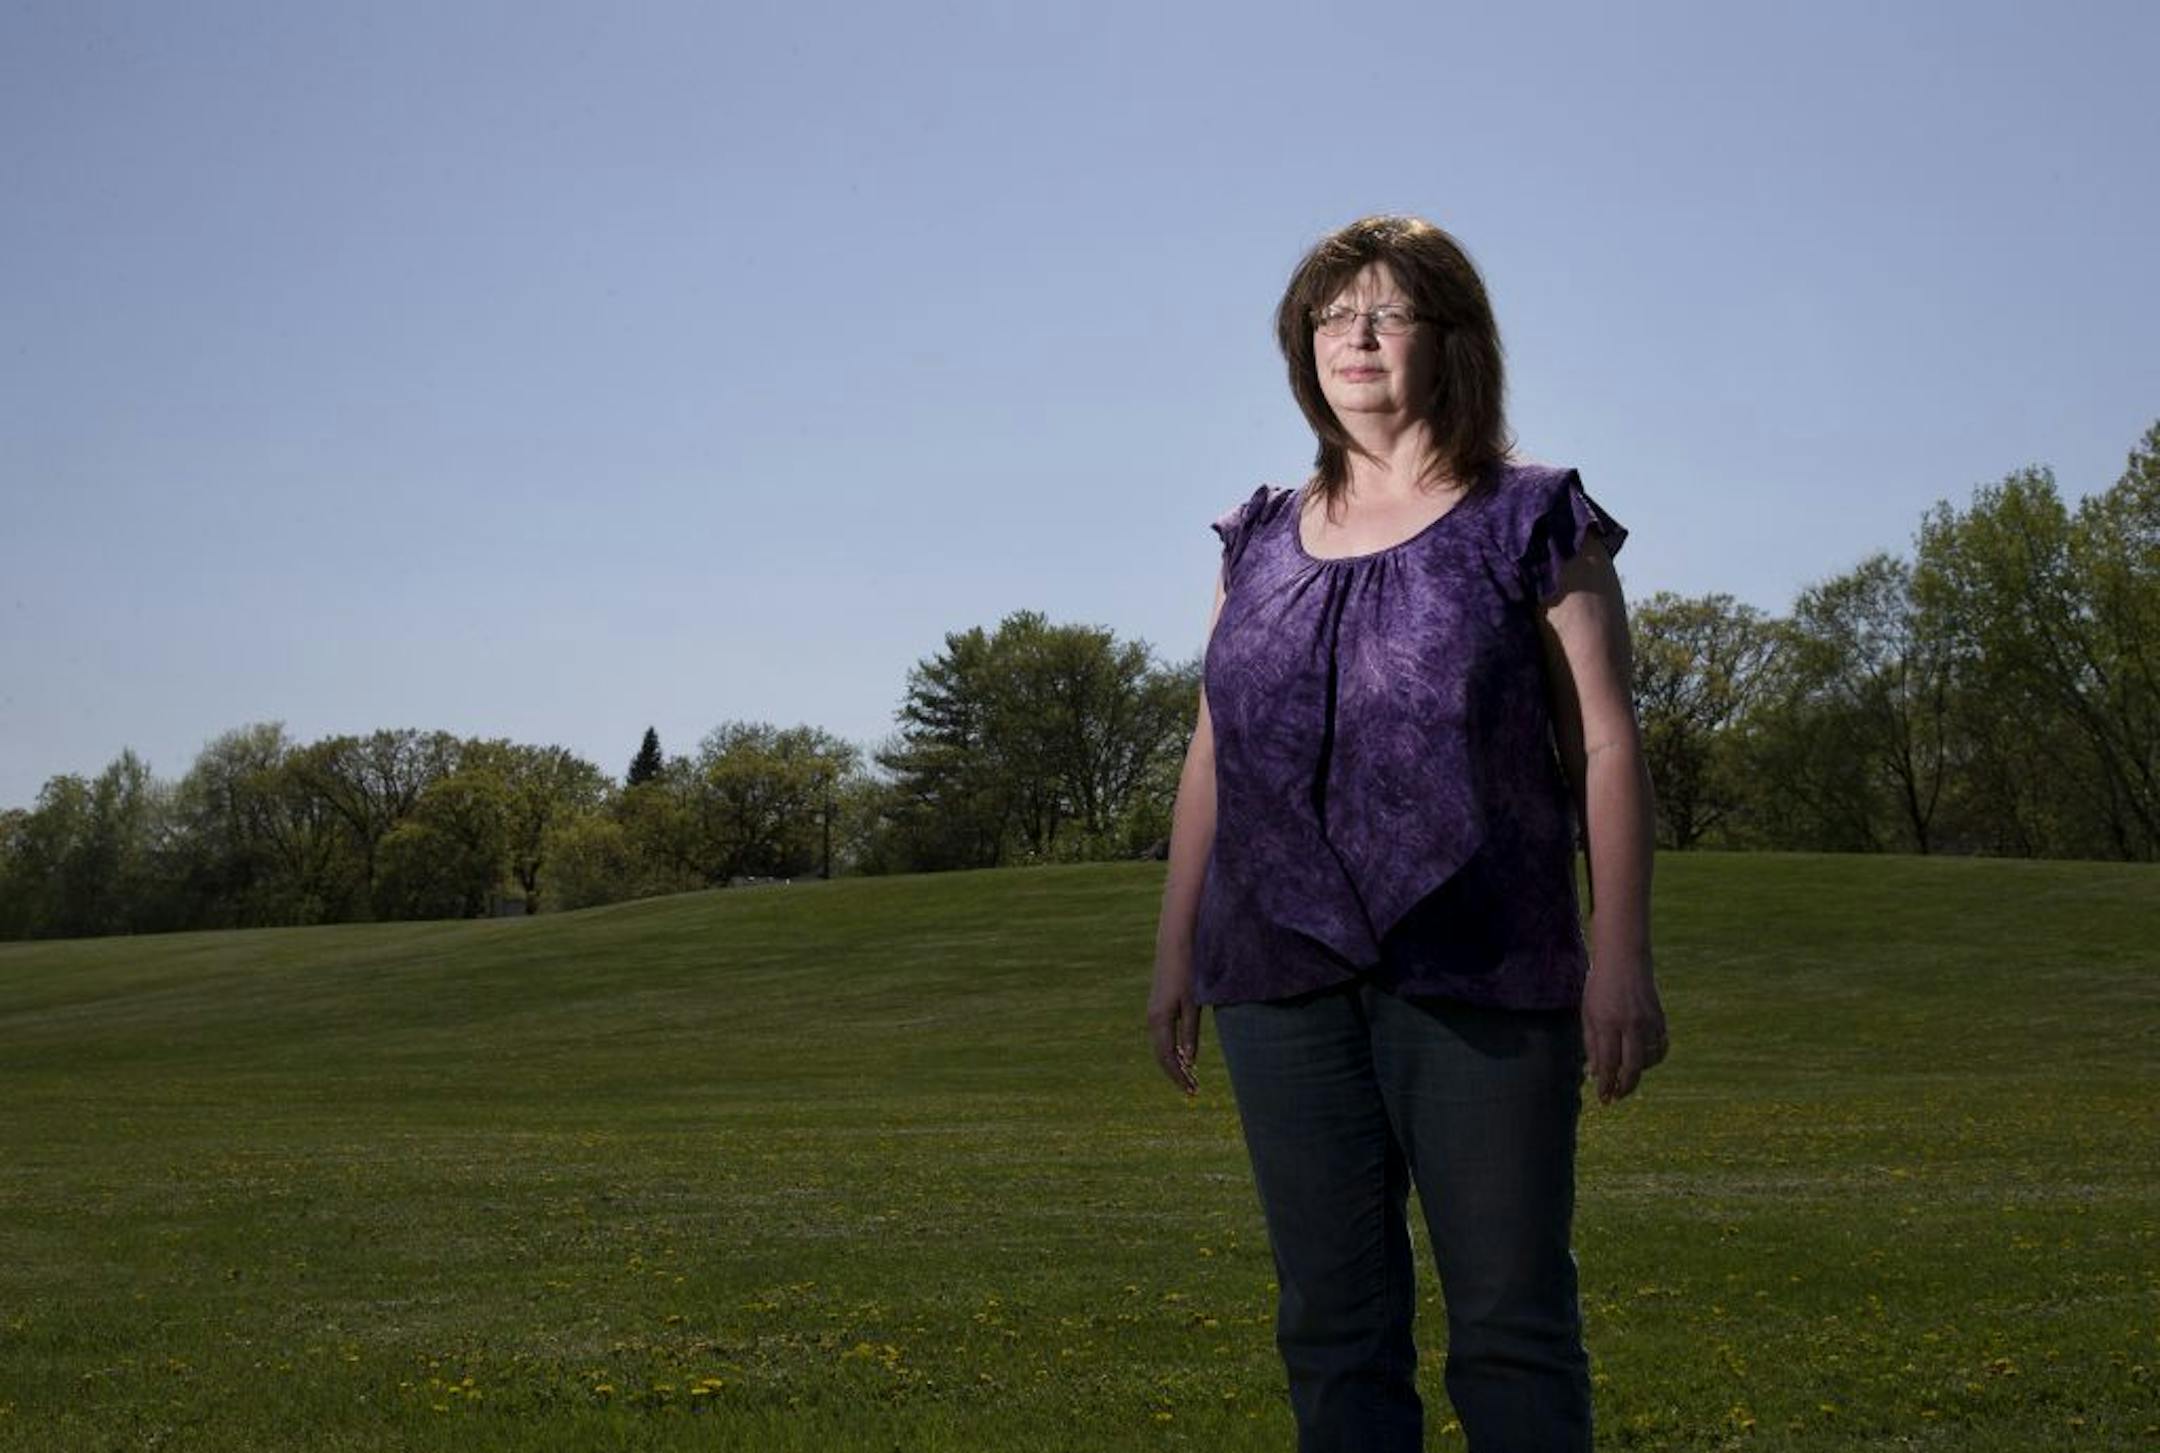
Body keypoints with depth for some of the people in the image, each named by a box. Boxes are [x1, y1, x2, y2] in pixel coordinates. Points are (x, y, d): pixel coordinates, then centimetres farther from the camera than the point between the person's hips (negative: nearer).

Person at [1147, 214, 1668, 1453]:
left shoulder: (1534, 524, 2)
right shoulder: (1261, 540, 15)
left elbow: (1607, 751, -2)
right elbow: (1213, 758, 17)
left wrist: (1622, 956, -9)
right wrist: (1176, 951, 15)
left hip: (1481, 980, -4)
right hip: (1284, 980, 4)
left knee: (1511, 1319, 0)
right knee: (1331, 1321, 9)